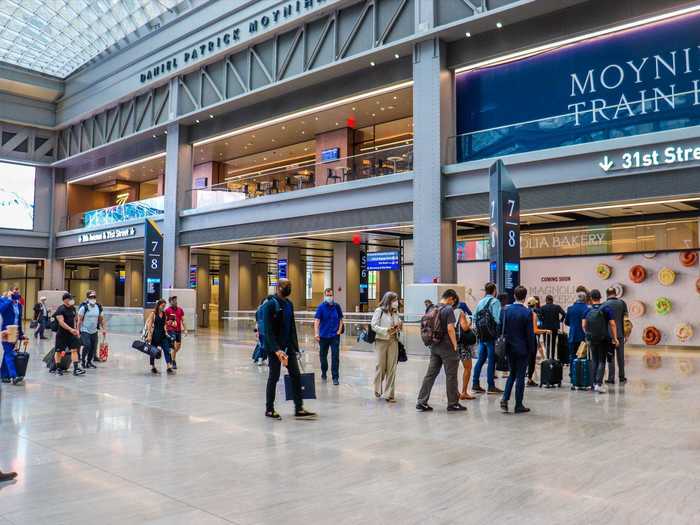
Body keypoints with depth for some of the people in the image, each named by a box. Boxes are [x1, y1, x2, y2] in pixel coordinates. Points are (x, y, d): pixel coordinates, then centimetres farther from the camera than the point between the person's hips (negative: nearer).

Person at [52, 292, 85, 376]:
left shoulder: (73, 308, 9)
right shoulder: (60, 309, -12)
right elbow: (61, 322, -21)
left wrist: (76, 330, 13)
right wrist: (71, 329, -28)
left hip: (71, 333, 5)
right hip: (62, 334, -5)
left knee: (74, 350, -4)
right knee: (59, 351, 7)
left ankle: (76, 369, -7)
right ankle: (57, 368, 23)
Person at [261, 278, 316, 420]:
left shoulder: (289, 304, 10)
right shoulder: (270, 304, -13)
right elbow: (268, 330, -18)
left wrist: (295, 345, 9)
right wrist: (276, 350, -25)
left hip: (288, 346, 7)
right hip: (274, 347, -7)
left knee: (296, 375, 3)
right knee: (274, 377, 2)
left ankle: (299, 409, 8)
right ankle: (269, 409, 16)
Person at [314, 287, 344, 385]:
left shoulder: (337, 306, 1)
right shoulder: (321, 307, -6)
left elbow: (340, 319, 11)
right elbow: (316, 320, -15)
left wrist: (339, 330, -2)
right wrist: (316, 333, -27)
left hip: (335, 336, 0)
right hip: (323, 336, 0)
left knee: (335, 357, -5)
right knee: (323, 355, 13)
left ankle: (335, 377, -1)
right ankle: (324, 373, 35)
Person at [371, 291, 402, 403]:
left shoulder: (396, 312, 11)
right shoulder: (379, 311, -7)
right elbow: (373, 325, -11)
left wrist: (399, 327, -1)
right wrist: (386, 330, -21)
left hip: (393, 341, 5)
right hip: (381, 341, -5)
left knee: (392, 368, 2)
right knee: (381, 366, 5)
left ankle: (389, 394, 8)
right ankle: (378, 390, 27)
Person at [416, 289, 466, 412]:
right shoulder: (449, 309, -13)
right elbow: (450, 329, -19)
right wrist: (455, 345, -10)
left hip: (434, 347, 7)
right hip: (447, 348, -7)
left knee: (430, 374, 9)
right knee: (451, 376, 5)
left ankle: (421, 402, 8)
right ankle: (453, 403, 13)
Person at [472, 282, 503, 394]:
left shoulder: (480, 302, 12)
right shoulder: (495, 302, -8)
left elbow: (474, 317, 11)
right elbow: (497, 319, -19)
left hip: (482, 335, 6)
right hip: (491, 335, -6)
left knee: (481, 359, 12)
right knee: (492, 360, -1)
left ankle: (475, 384, 13)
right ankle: (491, 386, 3)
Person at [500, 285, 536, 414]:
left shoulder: (506, 310, -2)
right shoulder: (527, 312, -14)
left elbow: (501, 329, 4)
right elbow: (530, 333, -11)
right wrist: (532, 349, -1)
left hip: (509, 348, 4)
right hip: (522, 348, -4)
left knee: (512, 373, 19)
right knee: (520, 376, 4)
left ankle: (505, 398, 5)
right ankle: (518, 405, 9)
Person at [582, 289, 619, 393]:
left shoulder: (587, 310, 0)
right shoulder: (606, 309, -4)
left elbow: (584, 325, -4)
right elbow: (612, 324, -8)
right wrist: (615, 338, -4)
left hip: (592, 339, 2)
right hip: (604, 339, -2)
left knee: (594, 361, 14)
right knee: (601, 361, 0)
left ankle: (594, 383, 15)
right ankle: (599, 384, -12)